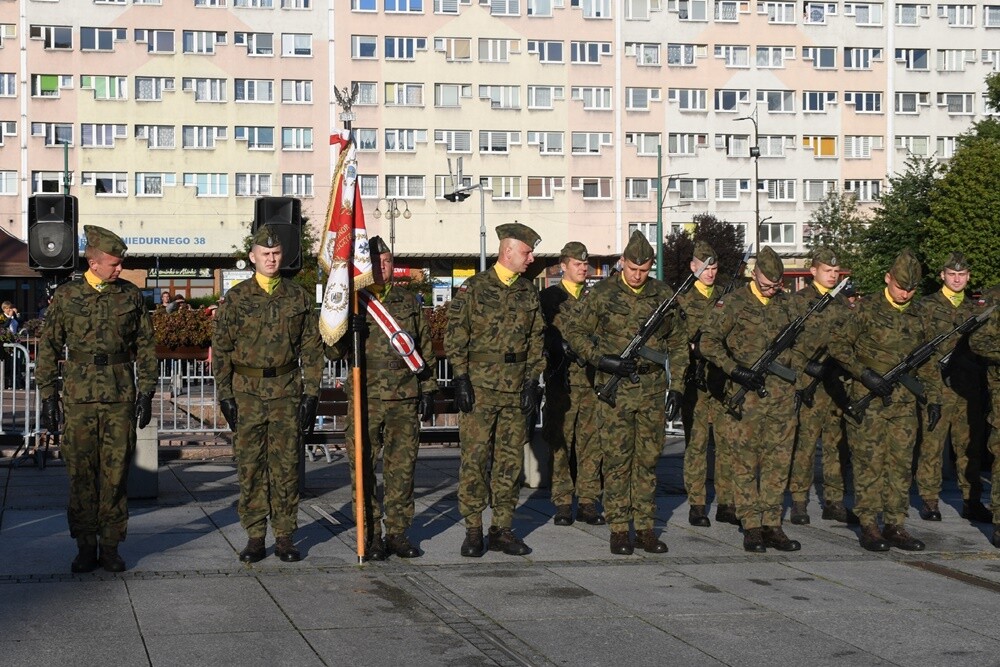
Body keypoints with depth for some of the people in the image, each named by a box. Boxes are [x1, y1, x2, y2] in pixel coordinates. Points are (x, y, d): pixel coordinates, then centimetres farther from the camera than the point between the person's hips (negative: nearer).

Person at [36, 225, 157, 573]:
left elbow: (146, 347, 9)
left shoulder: (131, 296, 6)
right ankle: (86, 546, 9)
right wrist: (48, 398, 2)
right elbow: (48, 349, 7)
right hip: (79, 398, 0)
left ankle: (111, 545, 10)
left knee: (116, 473, 2)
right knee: (81, 474, 1)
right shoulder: (66, 296, 3)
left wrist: (146, 393, 3)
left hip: (121, 398, 1)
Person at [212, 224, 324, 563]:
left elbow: (312, 348, 7)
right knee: (250, 466, 1)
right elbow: (221, 348, 4)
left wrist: (311, 393, 0)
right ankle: (254, 537, 8)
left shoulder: (299, 297, 6)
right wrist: (225, 395, -2)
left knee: (287, 465, 1)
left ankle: (285, 537, 9)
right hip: (247, 392, 0)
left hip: (287, 392, 1)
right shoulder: (237, 297, 3)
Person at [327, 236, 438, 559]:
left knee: (402, 467, 4)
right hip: (366, 396, -2)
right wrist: (348, 332, -17)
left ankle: (398, 533, 13)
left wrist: (428, 390, 10)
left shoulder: (408, 299, 11)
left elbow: (425, 347, 15)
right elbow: (332, 351, 3)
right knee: (363, 467, -3)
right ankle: (371, 536, 4)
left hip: (405, 398, 2)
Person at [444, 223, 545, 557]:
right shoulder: (474, 288, -1)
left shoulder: (529, 292, 12)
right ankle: (473, 530, 3)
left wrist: (532, 382, 6)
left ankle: (502, 529, 14)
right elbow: (455, 335, -3)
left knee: (510, 460, 6)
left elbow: (536, 340, 15)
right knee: (474, 459, -4)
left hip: (516, 388, 5)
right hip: (479, 387, -4)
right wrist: (461, 379, -9)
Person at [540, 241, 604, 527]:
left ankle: (587, 502, 8)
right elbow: (552, 333, -3)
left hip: (593, 379, 3)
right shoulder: (549, 297, 5)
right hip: (562, 378, -3)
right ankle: (563, 503, 4)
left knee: (591, 441, 2)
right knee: (560, 442, -2)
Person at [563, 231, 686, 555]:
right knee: (617, 460, -1)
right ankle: (618, 530, 5)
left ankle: (646, 528, 13)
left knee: (648, 460, 7)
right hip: (615, 388, -3)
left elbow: (678, 344, 12)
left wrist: (676, 386, 6)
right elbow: (574, 332, -1)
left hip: (653, 390, 3)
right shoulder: (602, 294, -3)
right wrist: (603, 360, -13)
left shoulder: (663, 295, 6)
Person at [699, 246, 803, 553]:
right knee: (746, 463, -1)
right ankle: (751, 527, 4)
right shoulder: (735, 303, -4)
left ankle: (772, 525, 10)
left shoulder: (785, 302, 12)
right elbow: (709, 342, -7)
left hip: (782, 394, 5)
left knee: (778, 462, 5)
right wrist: (735, 370, -15)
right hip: (747, 394, -5)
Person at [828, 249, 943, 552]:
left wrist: (934, 398, 13)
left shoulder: (918, 316, 12)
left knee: (900, 464, 5)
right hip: (869, 401, -5)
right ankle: (868, 526, 3)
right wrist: (864, 373, -14)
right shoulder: (868, 310, -4)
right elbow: (837, 346, -5)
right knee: (869, 463, -3)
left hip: (904, 403, 5)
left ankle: (895, 526, 11)